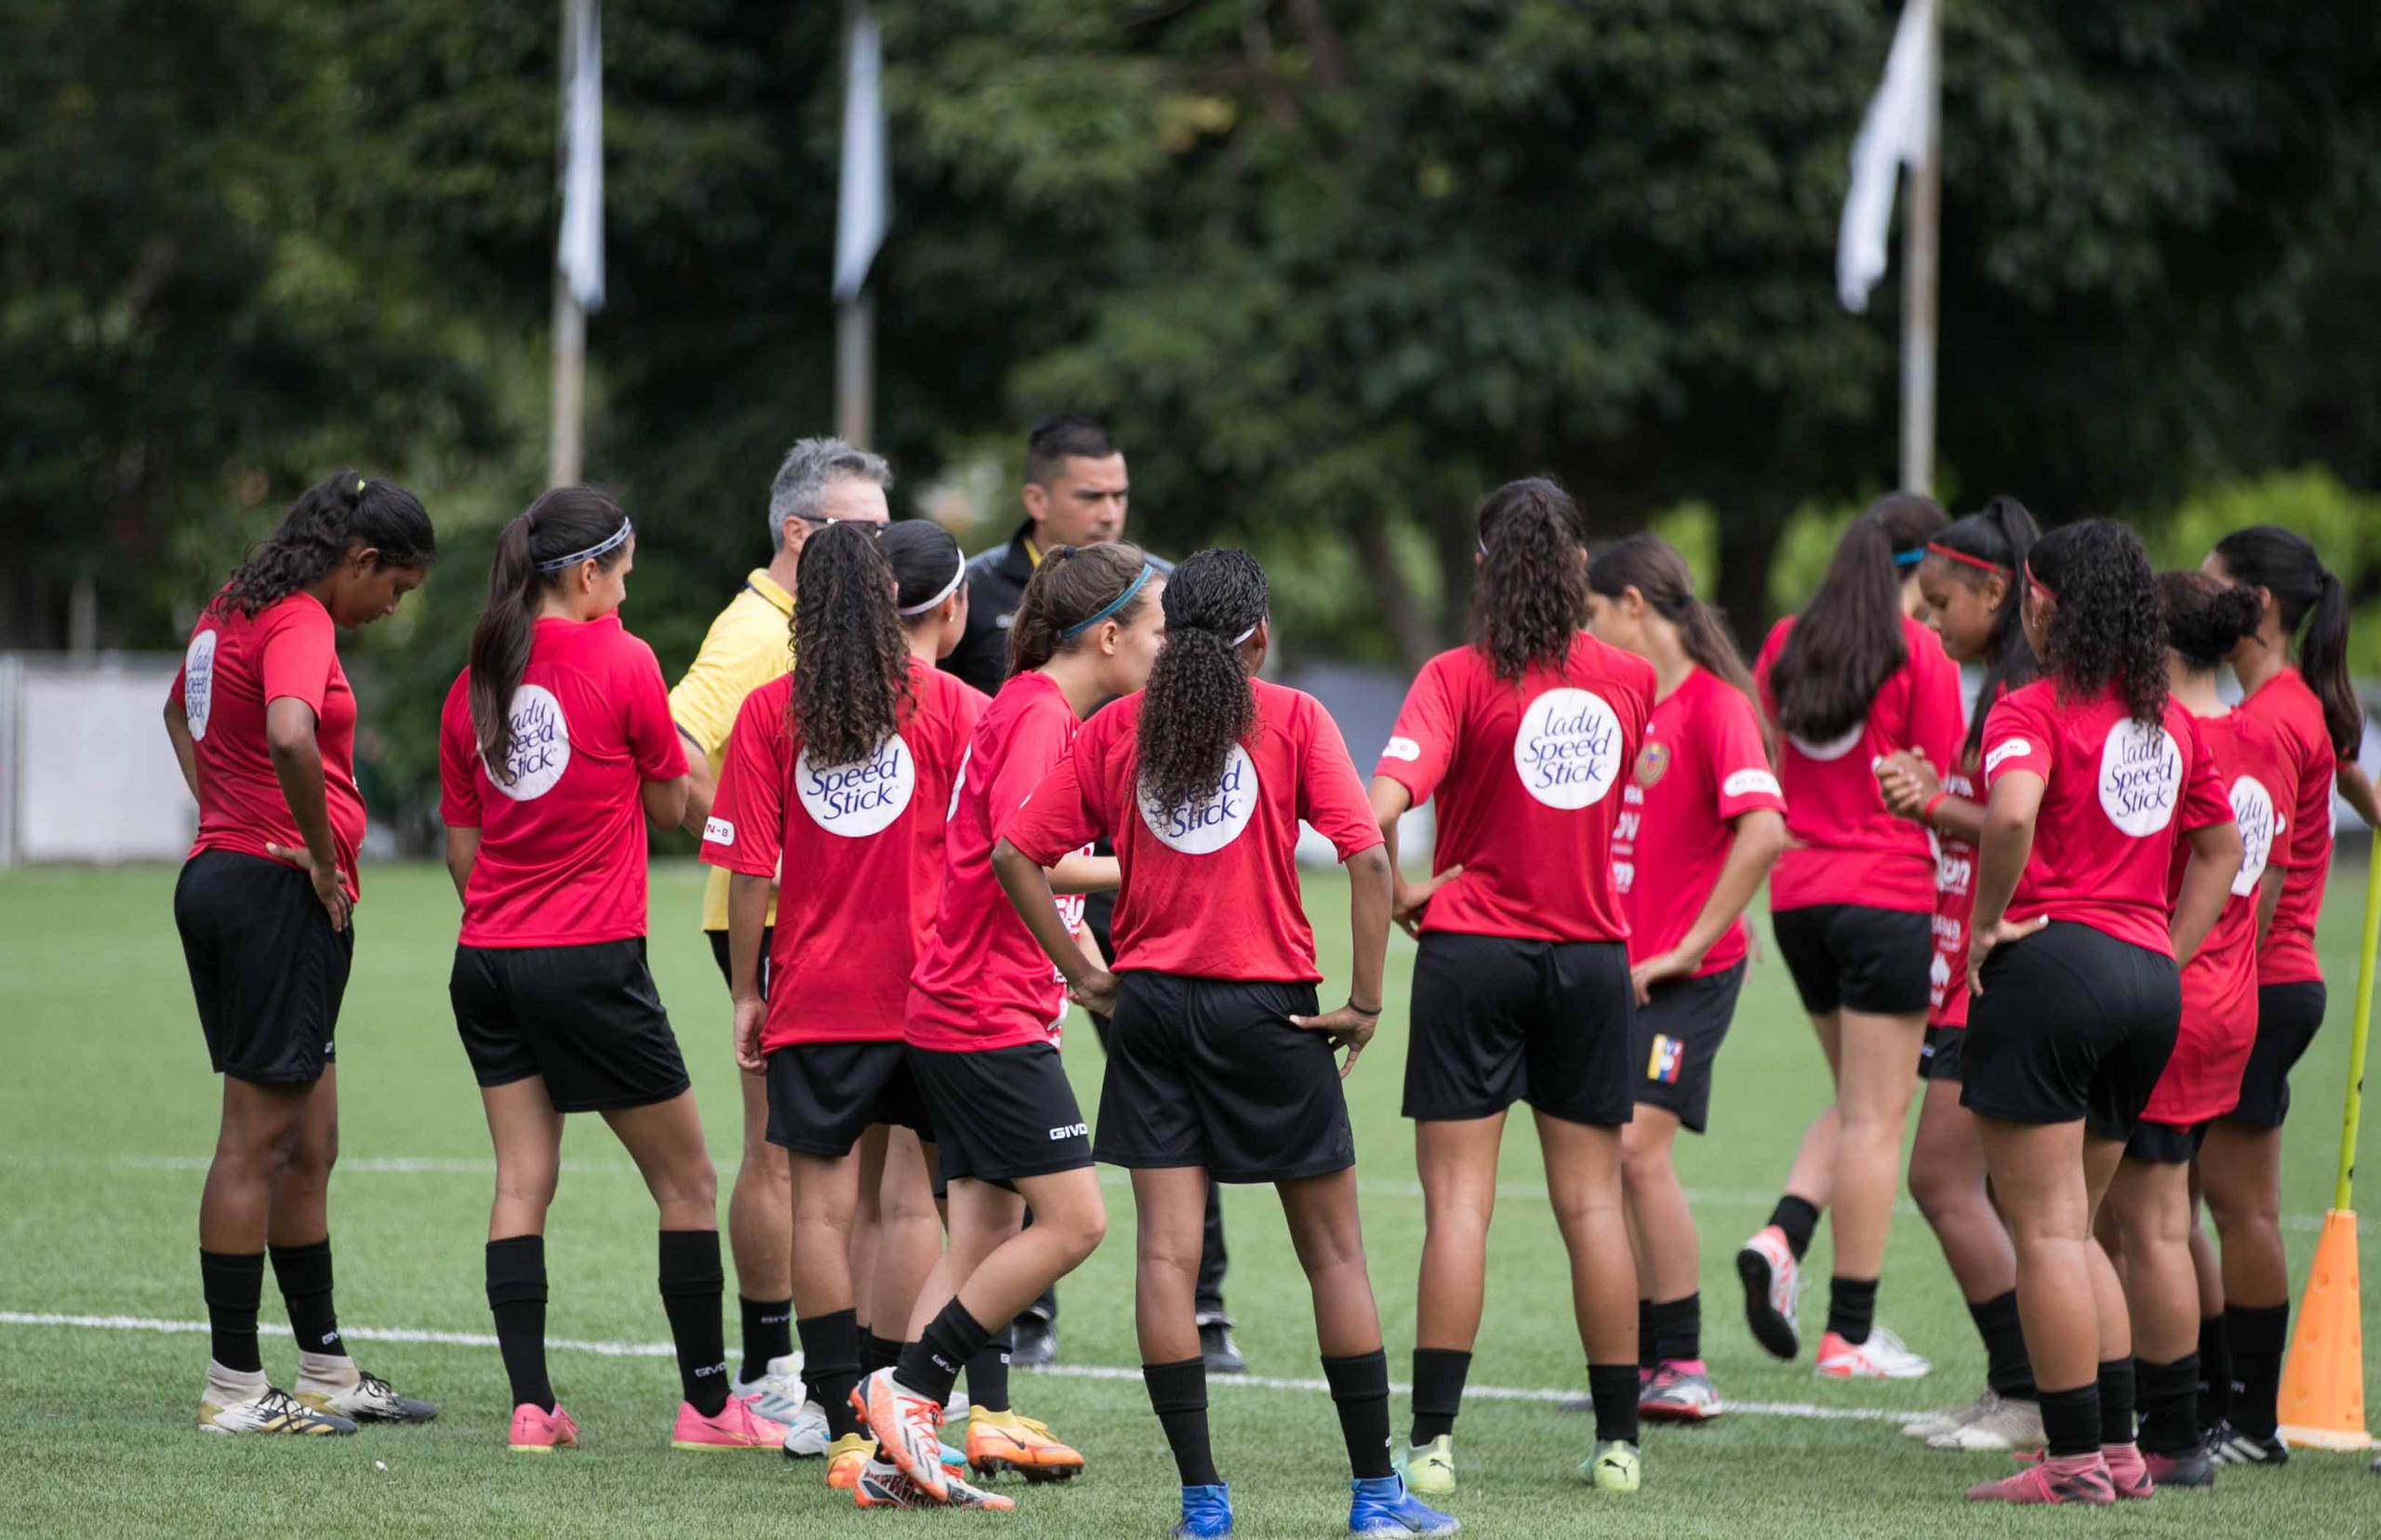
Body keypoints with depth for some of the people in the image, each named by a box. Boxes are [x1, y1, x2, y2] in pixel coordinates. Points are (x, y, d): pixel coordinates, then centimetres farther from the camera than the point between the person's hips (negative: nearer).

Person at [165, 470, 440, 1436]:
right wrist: (323, 858, -19)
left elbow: (180, 713, 35)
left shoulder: (233, 610, 16)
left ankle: (327, 1369, 21)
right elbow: (290, 738, -34)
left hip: (217, 876, 10)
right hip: (279, 894, -10)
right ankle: (233, 1390, -1)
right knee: (256, 1139, -5)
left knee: (307, 1141, 15)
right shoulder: (300, 624, -15)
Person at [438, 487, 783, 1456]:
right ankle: (707, 1403, 10)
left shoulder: (476, 684, 6)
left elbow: (461, 847, 11)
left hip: (488, 964, 5)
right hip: (592, 964, -5)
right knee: (686, 1183, 7)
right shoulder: (620, 661, -9)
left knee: (522, 1181, 5)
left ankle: (531, 1407, -3)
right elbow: (670, 805, 1)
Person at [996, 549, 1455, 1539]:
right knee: (1332, 1249, 7)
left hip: (1151, 1004, 2)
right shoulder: (1291, 719, -3)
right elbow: (1368, 858, -13)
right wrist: (1365, 1000, -7)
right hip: (1267, 1009, -2)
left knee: (1166, 1251, 2)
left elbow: (1016, 854, 1)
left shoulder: (1114, 729, 5)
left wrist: (1081, 973, 5)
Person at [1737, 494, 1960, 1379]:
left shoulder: (1787, 643, 9)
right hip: (1888, 897, -6)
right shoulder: (1918, 653, -8)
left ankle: (1780, 1239, -5)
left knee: (1858, 1101, 19)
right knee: (1876, 1115, -1)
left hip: (1797, 896, 6)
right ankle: (1851, 1335, 1)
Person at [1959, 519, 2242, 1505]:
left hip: (2051, 962, -7)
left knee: (2047, 1228, -3)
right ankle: (2121, 1448, 13)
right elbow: (2222, 847, 23)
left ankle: (2076, 1460, -4)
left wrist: (1988, 919, -13)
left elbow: (2011, 814, -27)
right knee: (2073, 1227, 17)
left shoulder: (2034, 710, -8)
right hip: (2150, 981, 7)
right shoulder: (2171, 722, 15)